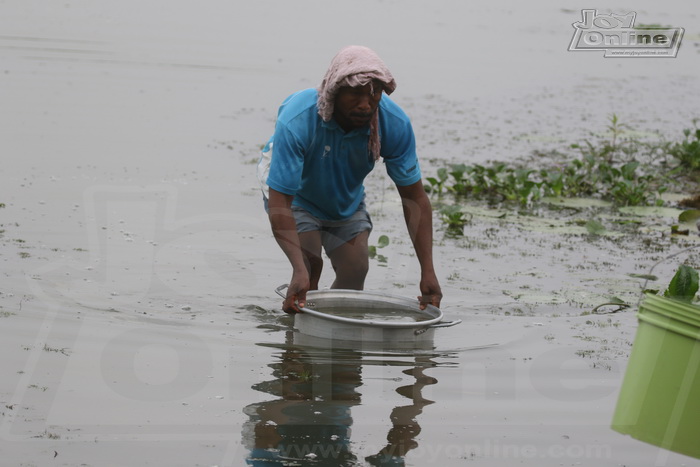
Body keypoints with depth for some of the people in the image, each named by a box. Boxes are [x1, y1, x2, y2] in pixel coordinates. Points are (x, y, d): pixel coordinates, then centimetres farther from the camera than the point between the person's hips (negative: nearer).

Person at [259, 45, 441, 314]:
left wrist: (428, 271, -33)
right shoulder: (296, 121, -41)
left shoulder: (395, 124, -30)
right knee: (310, 266, -21)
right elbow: (279, 203, -43)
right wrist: (299, 271, -55)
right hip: (296, 195, -4)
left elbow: (414, 198, -23)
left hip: (347, 199, 4)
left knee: (355, 270, -6)